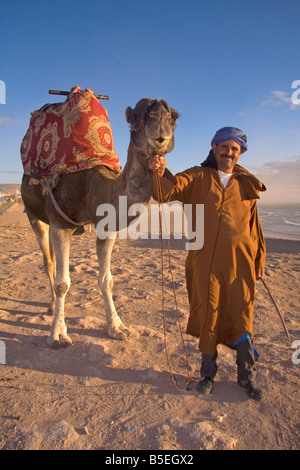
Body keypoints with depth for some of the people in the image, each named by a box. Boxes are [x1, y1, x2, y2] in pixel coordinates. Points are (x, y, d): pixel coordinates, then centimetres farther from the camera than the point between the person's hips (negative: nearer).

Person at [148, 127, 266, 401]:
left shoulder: (246, 184, 13)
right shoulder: (197, 177, 7)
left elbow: (255, 225, 17)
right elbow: (170, 190, -11)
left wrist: (260, 259, 15)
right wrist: (161, 173, -32)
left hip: (240, 261, 2)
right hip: (205, 261, -1)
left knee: (242, 317, 8)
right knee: (207, 316, 8)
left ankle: (247, 375, 28)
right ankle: (208, 373, 28)